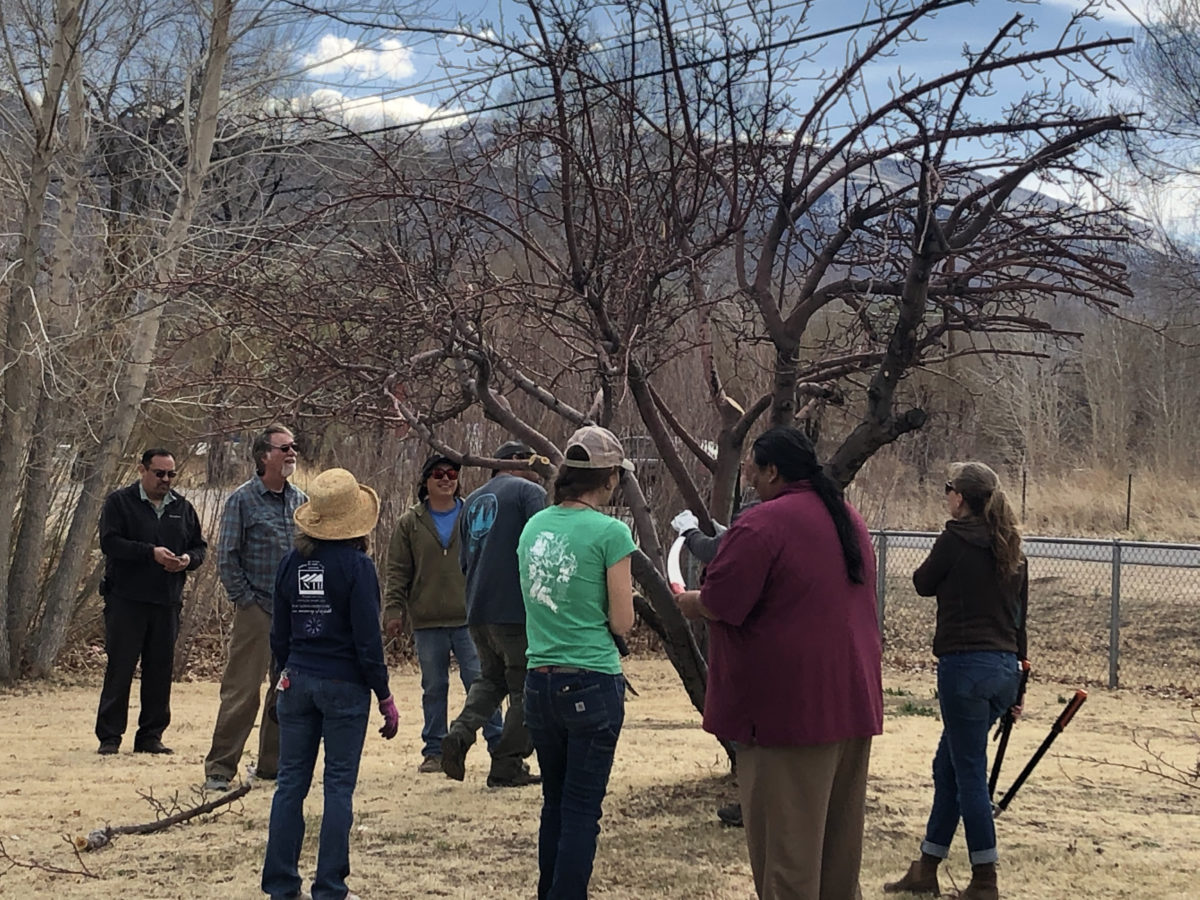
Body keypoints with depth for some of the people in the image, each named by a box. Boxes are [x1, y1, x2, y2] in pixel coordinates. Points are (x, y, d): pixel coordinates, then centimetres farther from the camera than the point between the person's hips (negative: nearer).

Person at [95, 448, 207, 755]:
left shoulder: (182, 507, 14)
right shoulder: (119, 502, 0)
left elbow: (199, 545, 18)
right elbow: (110, 543, -12)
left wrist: (189, 558, -5)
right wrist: (151, 553, -21)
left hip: (167, 602, 4)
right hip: (126, 600, -4)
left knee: (160, 669, 6)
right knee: (120, 667, -3)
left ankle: (151, 735, 14)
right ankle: (109, 736, 3)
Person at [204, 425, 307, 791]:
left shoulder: (301, 501, 11)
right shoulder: (243, 500, -4)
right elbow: (226, 558, -5)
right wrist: (246, 600, -8)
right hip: (257, 611, -5)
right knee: (241, 691, -6)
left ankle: (272, 765, 20)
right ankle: (219, 768, 1)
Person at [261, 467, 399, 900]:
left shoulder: (291, 563, 4)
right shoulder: (357, 565, -11)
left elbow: (279, 634, 10)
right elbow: (367, 640, -12)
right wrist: (385, 697, -4)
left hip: (298, 682, 5)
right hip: (344, 686, -5)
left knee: (291, 781, 10)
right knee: (339, 785, 2)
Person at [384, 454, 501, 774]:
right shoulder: (410, 523, 6)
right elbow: (398, 571, 5)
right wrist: (394, 610, -3)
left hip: (469, 618, -1)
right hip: (427, 622, 1)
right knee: (434, 688, 9)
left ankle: (498, 745, 5)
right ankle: (434, 751, 17)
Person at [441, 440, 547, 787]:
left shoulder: (473, 501, 18)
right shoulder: (529, 492, -3)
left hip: (477, 610, 7)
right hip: (517, 609, -7)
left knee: (491, 678, 22)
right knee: (524, 688, 4)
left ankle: (460, 733, 0)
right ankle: (507, 767, 4)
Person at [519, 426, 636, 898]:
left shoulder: (533, 527, 7)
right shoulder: (610, 532, -12)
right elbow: (621, 623, -8)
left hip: (540, 680, 6)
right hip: (592, 684, -6)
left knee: (554, 803, 17)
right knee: (582, 811, 1)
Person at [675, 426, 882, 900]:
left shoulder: (760, 525, -16)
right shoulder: (849, 519, 12)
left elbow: (718, 606, -17)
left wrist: (687, 601, 4)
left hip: (791, 708, -8)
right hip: (855, 702, 8)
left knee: (787, 846, 0)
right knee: (840, 834, 17)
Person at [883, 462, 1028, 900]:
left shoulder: (955, 539, -11)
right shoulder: (1011, 549, 11)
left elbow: (924, 584, 4)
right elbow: (1019, 616, 15)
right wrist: (1017, 679, 21)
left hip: (965, 665, -8)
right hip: (1004, 668, 8)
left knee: (969, 772, 0)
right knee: (948, 766, 17)